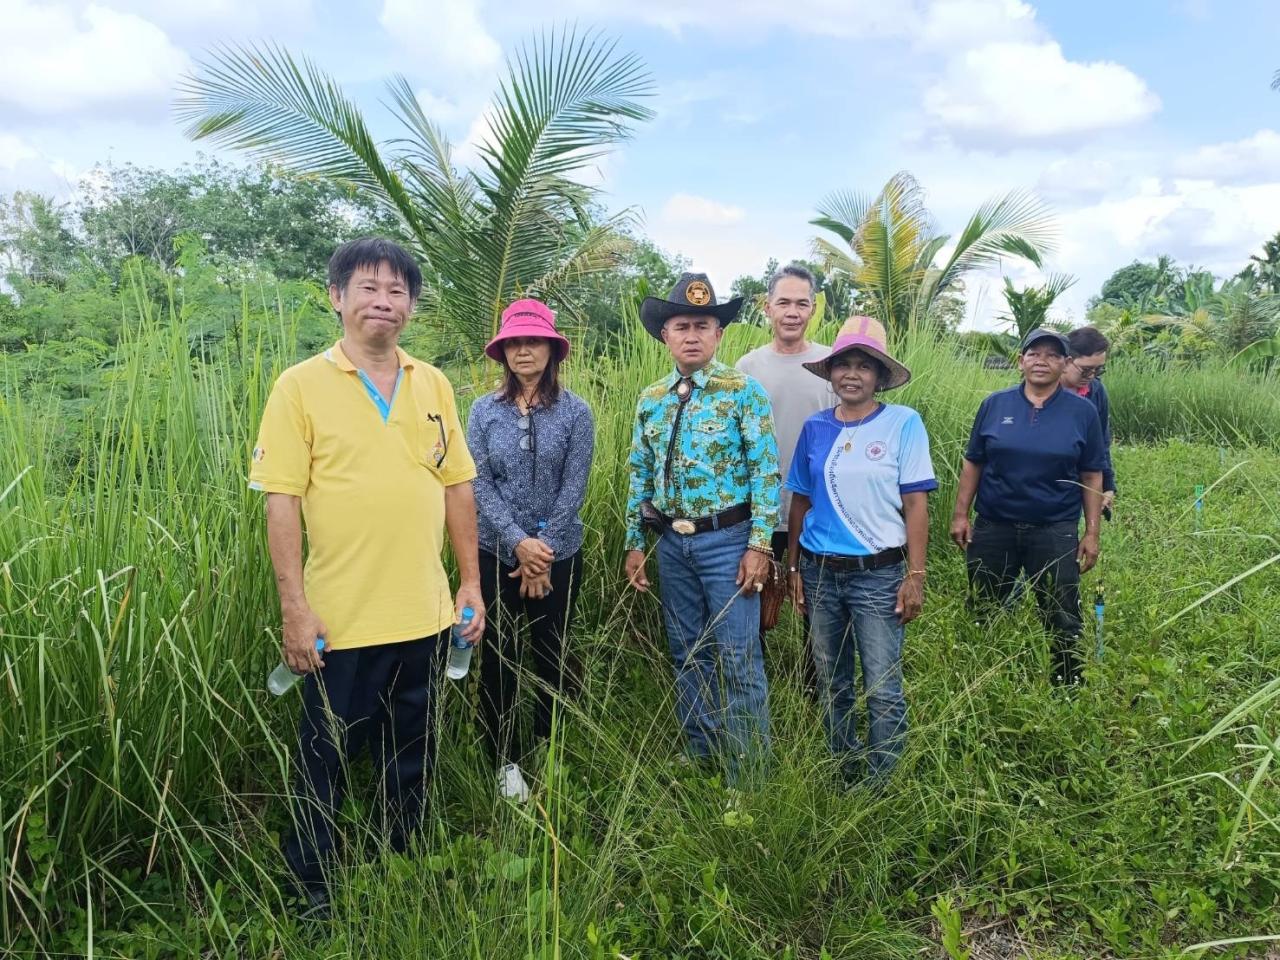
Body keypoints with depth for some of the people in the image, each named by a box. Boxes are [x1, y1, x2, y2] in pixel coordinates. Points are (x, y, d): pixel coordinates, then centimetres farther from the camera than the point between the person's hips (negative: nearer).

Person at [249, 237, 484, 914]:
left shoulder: (433, 385, 6)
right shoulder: (301, 386, -6)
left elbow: (456, 485, 9)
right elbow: (281, 502, -9)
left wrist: (470, 581, 7)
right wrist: (295, 609, -13)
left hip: (425, 616, 4)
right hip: (340, 621, -4)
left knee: (412, 760, 18)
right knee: (326, 761, 11)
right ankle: (311, 886, 32)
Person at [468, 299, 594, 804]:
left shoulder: (575, 411, -4)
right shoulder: (484, 411, 0)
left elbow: (573, 487, -8)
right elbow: (480, 484, -6)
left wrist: (542, 553, -13)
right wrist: (519, 543, -17)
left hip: (559, 555, -1)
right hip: (497, 553, 1)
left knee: (551, 656, 10)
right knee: (498, 657, 7)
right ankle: (506, 761, 22)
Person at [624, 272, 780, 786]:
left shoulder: (743, 391, -6)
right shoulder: (651, 400, 9)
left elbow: (766, 472, -9)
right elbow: (640, 475, 14)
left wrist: (759, 545, -15)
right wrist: (634, 543, 10)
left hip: (727, 539, -5)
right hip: (673, 543, 5)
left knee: (737, 659, -2)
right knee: (687, 654, 15)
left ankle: (748, 773, 12)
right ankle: (697, 753, 30)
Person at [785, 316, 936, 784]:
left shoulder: (903, 423, -4)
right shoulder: (815, 427, 5)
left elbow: (915, 503, -6)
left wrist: (915, 575, -10)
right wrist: (794, 568, 10)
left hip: (878, 574, -3)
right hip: (819, 573, 4)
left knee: (882, 691, -1)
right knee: (833, 685, 15)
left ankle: (880, 786, 16)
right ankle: (843, 774, 32)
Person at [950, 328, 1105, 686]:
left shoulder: (1082, 411, 0)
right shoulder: (995, 404, 2)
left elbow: (1091, 477, 2)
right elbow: (972, 464, 5)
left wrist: (1092, 532, -2)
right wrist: (960, 514, 0)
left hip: (1056, 532, -1)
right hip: (992, 529, 1)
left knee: (1063, 622, 4)